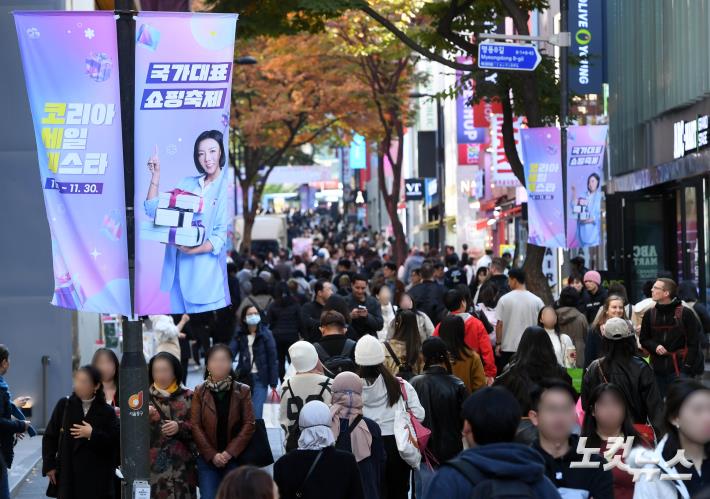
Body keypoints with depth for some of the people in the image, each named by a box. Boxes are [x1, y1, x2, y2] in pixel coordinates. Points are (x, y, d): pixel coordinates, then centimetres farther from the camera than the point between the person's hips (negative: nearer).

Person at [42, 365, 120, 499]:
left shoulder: (107, 412, -1)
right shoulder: (64, 405, 4)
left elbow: (117, 440, -8)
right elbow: (49, 437, 8)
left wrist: (93, 434, -16)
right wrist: (49, 465, 3)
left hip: (97, 478, -1)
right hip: (68, 474, 2)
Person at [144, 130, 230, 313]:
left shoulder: (227, 188, -3)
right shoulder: (186, 184, 14)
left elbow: (221, 237, -9)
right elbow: (153, 210, 12)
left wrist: (193, 250, -24)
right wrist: (156, 175, 4)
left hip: (207, 271, -5)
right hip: (178, 267, 5)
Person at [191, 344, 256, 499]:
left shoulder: (242, 391, 3)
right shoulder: (200, 393, 4)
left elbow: (249, 425, -2)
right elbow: (195, 426, -1)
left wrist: (230, 452, -11)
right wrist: (212, 455, -10)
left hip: (235, 457, 0)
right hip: (207, 458, 0)